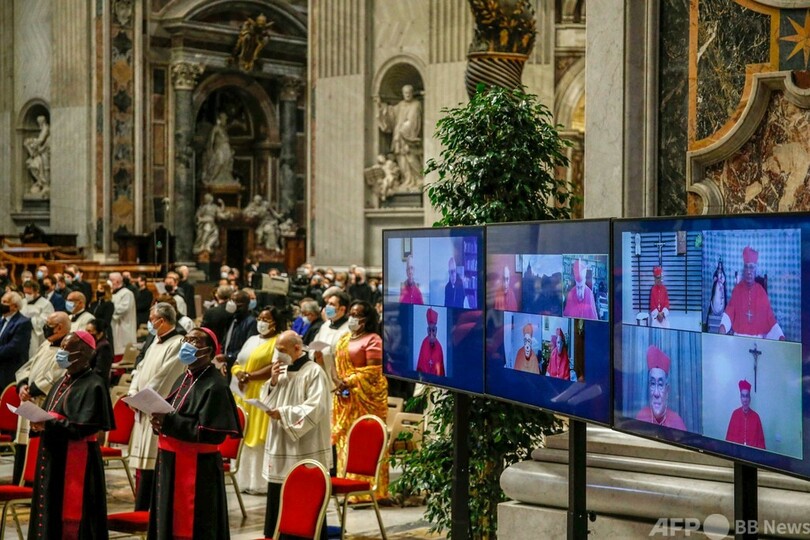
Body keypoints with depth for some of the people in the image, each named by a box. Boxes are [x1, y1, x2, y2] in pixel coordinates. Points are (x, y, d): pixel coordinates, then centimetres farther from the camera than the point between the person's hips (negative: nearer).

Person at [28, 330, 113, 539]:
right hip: (52, 455, 9)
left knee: (73, 515, -3)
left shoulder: (93, 385, -12)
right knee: (50, 509, 11)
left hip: (76, 458, -8)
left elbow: (85, 426, -19)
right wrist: (40, 422, -4)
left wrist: (49, 425, -22)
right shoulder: (63, 381, 15)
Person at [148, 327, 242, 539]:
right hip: (171, 463, 9)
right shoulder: (184, 379, 14)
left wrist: (169, 423, -22)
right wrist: (160, 421, -4)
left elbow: (212, 433, -21)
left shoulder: (215, 386, -14)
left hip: (198, 468, -9)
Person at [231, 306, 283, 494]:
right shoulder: (251, 340, 19)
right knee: (243, 437, 6)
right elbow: (237, 364, 17)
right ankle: (244, 479, 10)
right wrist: (239, 373, -6)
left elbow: (275, 367, -15)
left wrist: (249, 376, -15)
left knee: (259, 437, -8)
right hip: (244, 394, 8)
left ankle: (259, 482, -5)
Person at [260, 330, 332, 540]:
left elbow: (316, 408, -19)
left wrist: (284, 413, -19)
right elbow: (268, 403, 15)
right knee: (277, 496, 11)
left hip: (305, 450, -8)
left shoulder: (314, 372, -11)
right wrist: (273, 382, -2)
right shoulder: (283, 371, 14)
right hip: (281, 446, 8)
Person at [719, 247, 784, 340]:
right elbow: (729, 313, -1)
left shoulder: (761, 292, 8)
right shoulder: (737, 289, 8)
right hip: (739, 338, -1)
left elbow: (770, 318, 7)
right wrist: (723, 327, -21)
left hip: (758, 339, 1)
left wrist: (781, 337, -7)